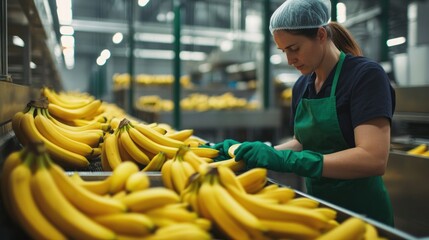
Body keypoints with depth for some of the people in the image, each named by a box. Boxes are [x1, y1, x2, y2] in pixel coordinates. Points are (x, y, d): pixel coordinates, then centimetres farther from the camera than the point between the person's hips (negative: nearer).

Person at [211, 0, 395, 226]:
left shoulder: (366, 75, -17)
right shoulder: (301, 86, 3)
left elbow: (374, 159, -27)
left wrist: (285, 159, -32)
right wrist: (260, 151, -6)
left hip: (361, 212, -6)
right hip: (318, 207, 6)